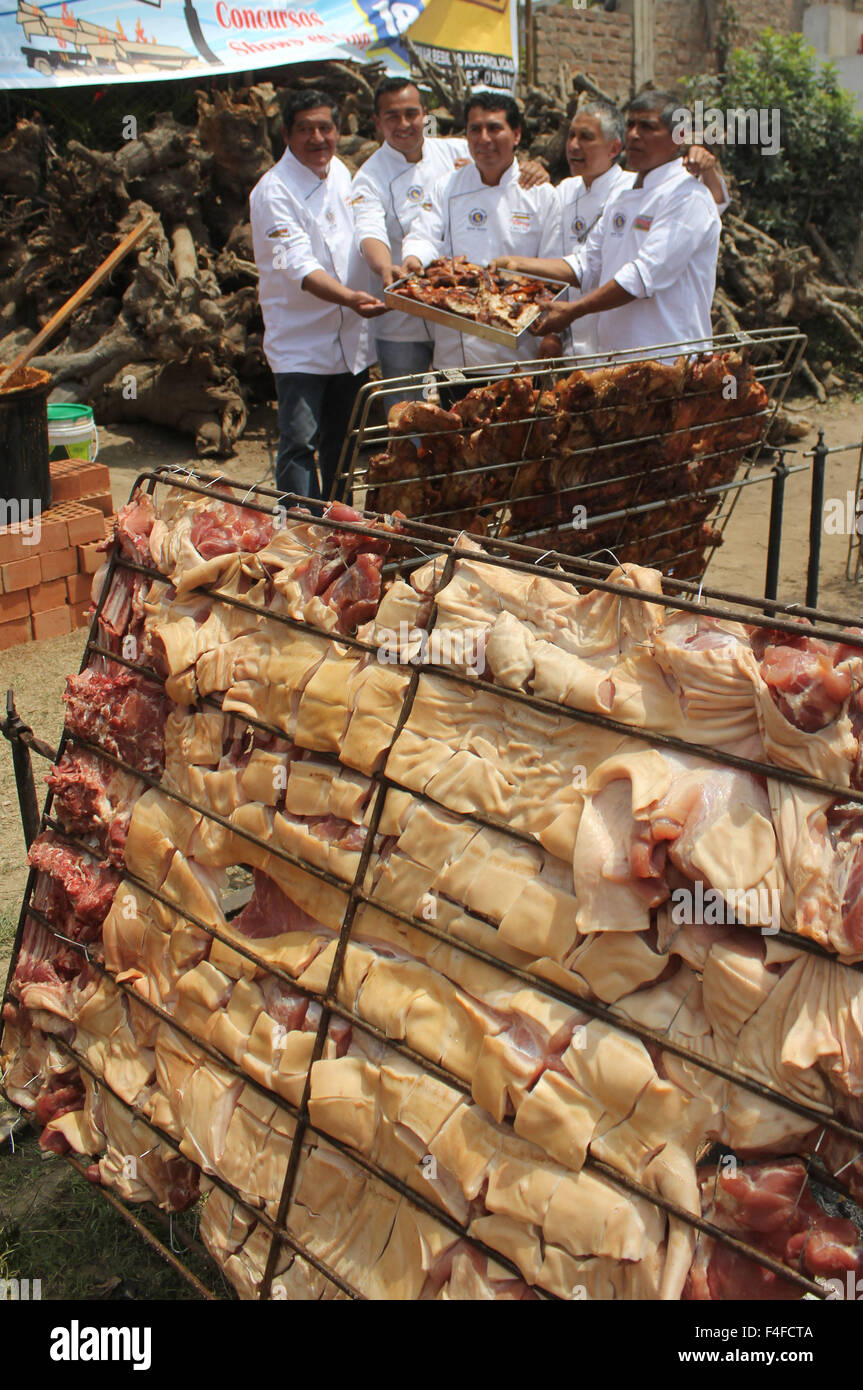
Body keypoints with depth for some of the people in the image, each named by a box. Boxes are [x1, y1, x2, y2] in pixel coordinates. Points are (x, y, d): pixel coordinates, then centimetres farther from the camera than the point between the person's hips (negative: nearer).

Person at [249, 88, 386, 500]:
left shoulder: (339, 172, 9)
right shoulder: (274, 191, -14)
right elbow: (299, 266, -24)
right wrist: (348, 297, -38)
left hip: (351, 339, 7)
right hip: (299, 343, -6)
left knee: (341, 443, 15)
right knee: (299, 443, -9)